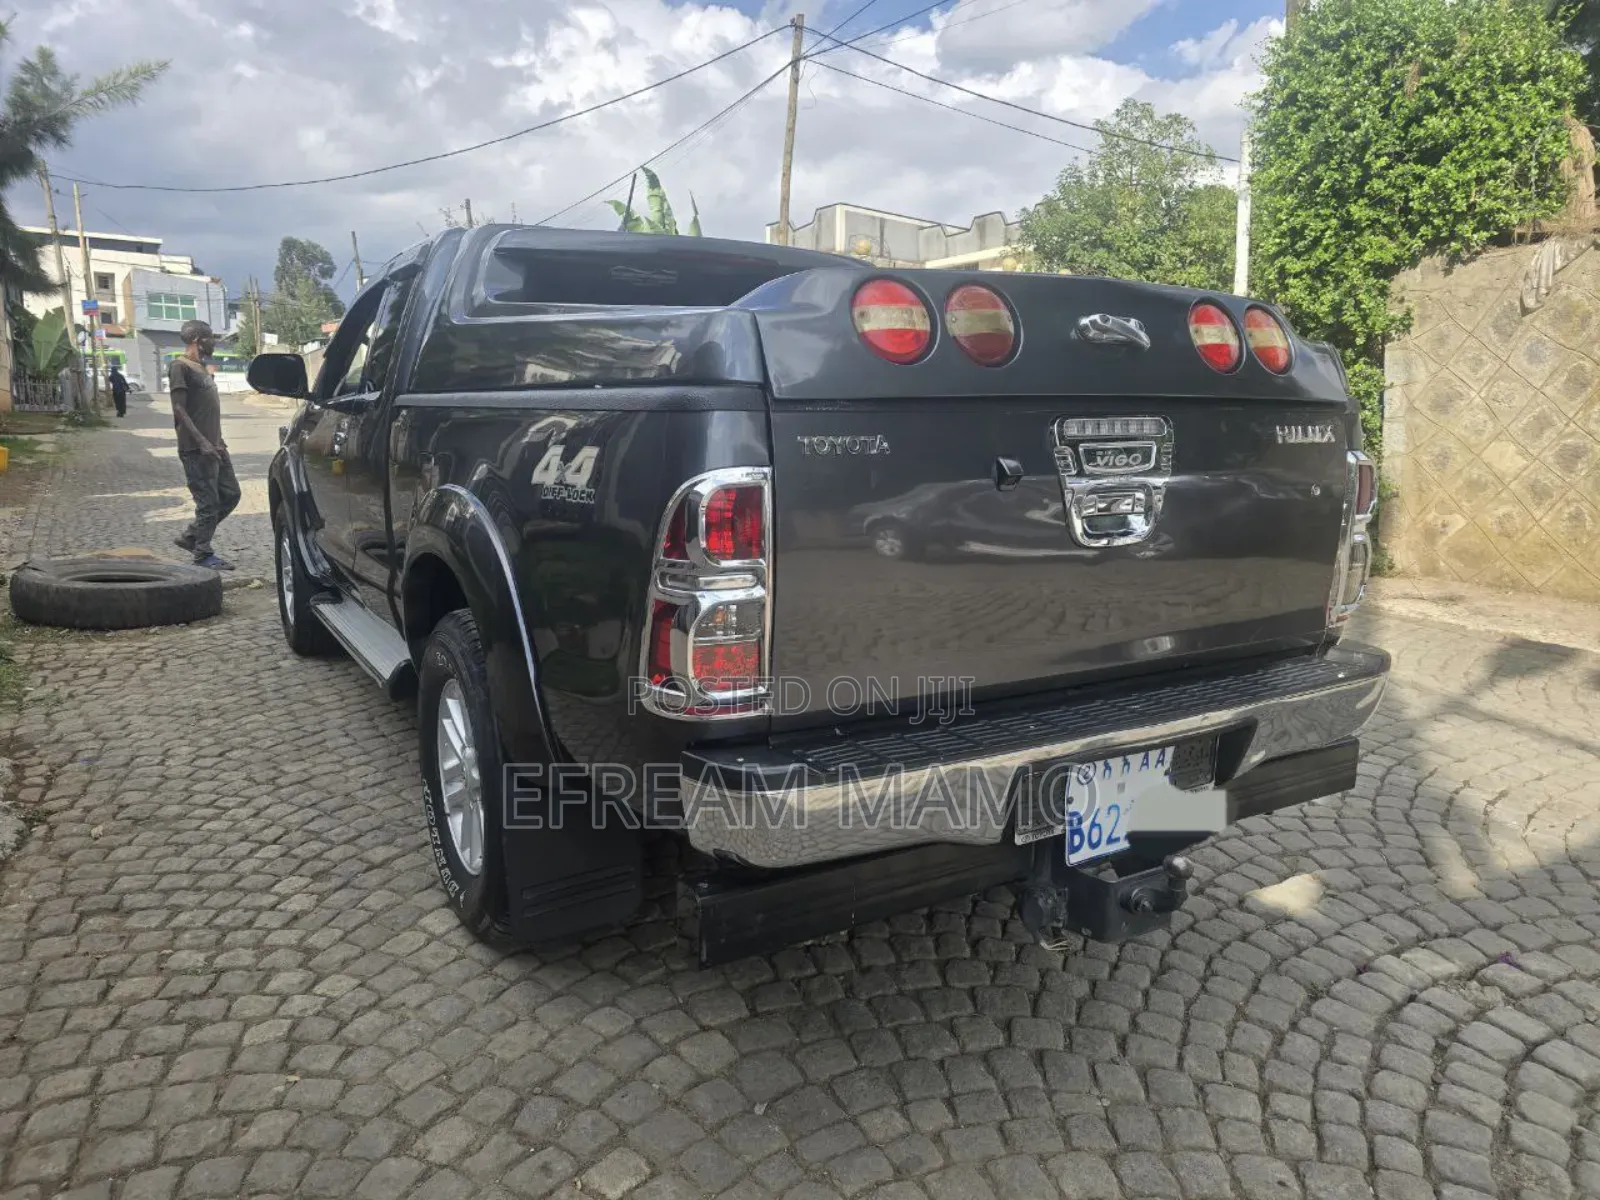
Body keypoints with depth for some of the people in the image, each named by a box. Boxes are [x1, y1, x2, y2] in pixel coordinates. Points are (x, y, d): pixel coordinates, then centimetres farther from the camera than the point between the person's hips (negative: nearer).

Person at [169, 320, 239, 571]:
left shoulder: (201, 367, 18)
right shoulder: (180, 366, -10)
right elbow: (179, 410, -16)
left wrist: (218, 440, 16)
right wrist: (202, 442, -20)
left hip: (214, 447, 9)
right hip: (196, 450, -9)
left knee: (230, 494, 11)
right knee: (208, 502, -5)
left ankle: (190, 537, 21)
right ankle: (203, 555, 5)